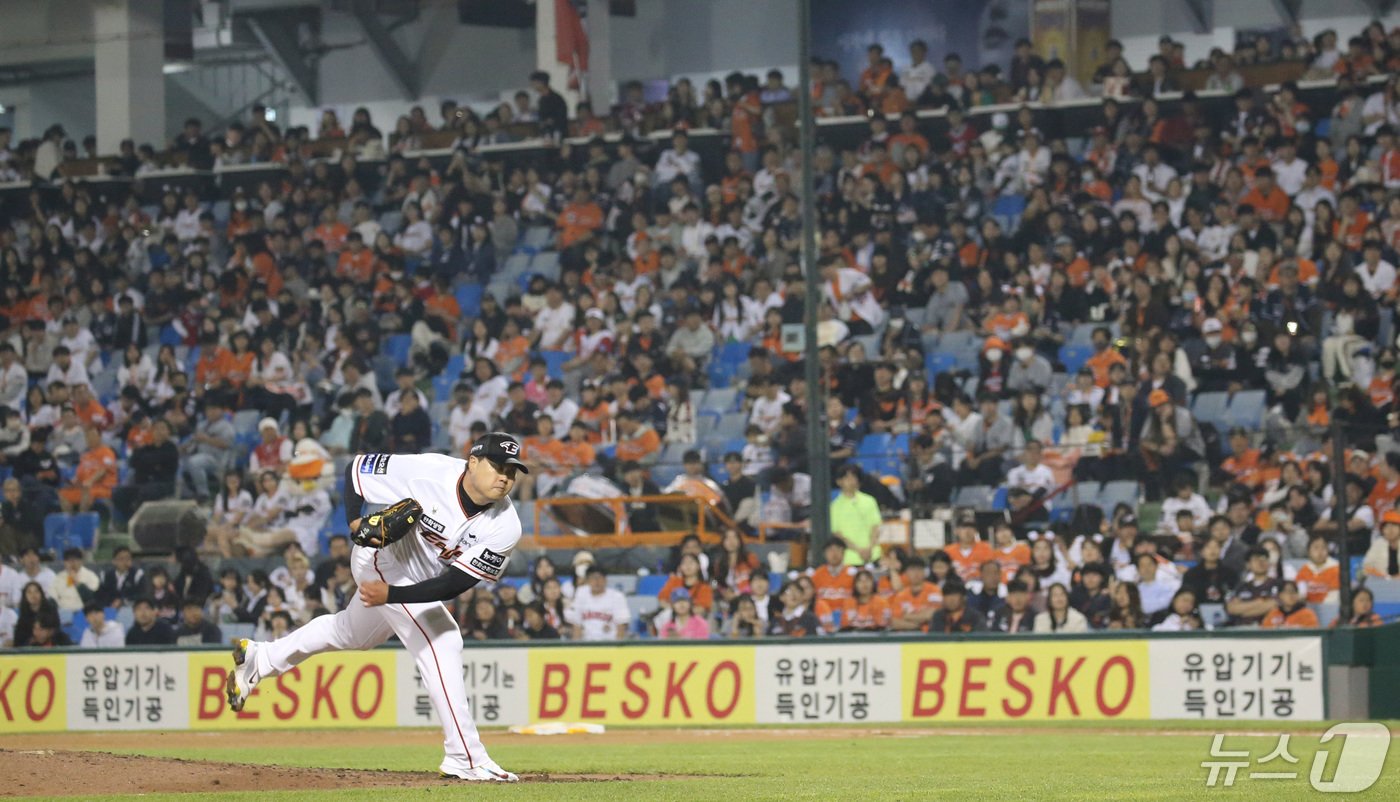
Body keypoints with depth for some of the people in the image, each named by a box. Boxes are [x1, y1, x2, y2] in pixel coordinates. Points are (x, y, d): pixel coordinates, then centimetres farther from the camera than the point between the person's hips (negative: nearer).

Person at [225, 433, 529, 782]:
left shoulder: (505, 527, -24)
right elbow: (356, 469, -17)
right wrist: (355, 523, -30)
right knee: (440, 642, -18)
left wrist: (392, 594, -32)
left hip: (422, 583, 6)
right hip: (385, 558, -6)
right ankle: (465, 758, -14)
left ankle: (259, 659, 49)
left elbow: (457, 583, -25)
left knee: (352, 633, 26)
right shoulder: (431, 471, -32)